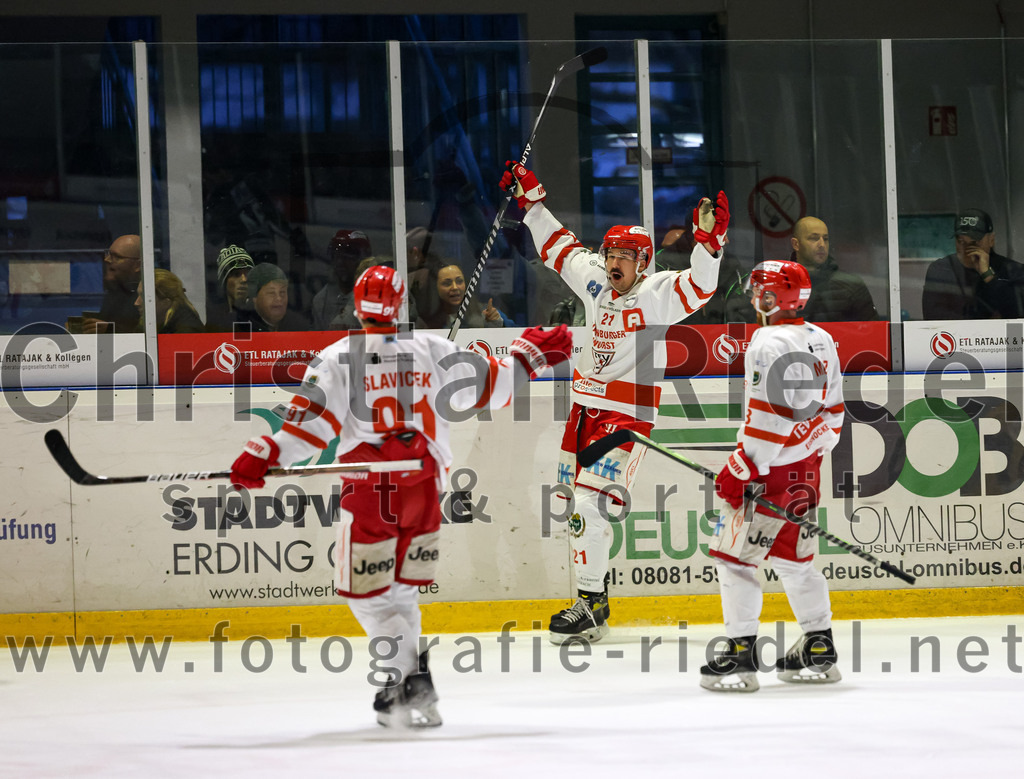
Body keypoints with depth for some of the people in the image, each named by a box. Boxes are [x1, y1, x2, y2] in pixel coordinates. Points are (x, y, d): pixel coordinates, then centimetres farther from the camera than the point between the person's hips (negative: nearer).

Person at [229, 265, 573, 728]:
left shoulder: (337, 359, -4)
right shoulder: (432, 351, 3)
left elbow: (311, 423, -12)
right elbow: (492, 386, 8)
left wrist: (263, 455, -11)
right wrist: (531, 353, 23)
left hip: (369, 494, -4)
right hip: (424, 490, 4)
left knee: (367, 594, 2)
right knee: (400, 589, 18)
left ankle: (412, 678, -14)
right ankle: (402, 685, 17)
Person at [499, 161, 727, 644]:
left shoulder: (657, 294, -8)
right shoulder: (595, 283, 10)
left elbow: (698, 287, -24)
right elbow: (559, 246, 22)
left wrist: (708, 240, -38)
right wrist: (530, 197, 23)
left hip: (627, 414, -7)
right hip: (585, 408, 7)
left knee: (588, 502, -16)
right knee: (576, 502, 10)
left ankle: (591, 608, -14)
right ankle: (595, 587, 23)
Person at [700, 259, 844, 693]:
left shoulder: (770, 343, -17)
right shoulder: (821, 342, 11)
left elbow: (769, 417, -23)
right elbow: (832, 412, 17)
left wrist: (742, 469, -19)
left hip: (773, 472, -9)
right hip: (806, 469, 9)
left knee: (734, 555, -4)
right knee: (794, 557, 18)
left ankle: (741, 655, -8)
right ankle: (819, 651, 21)